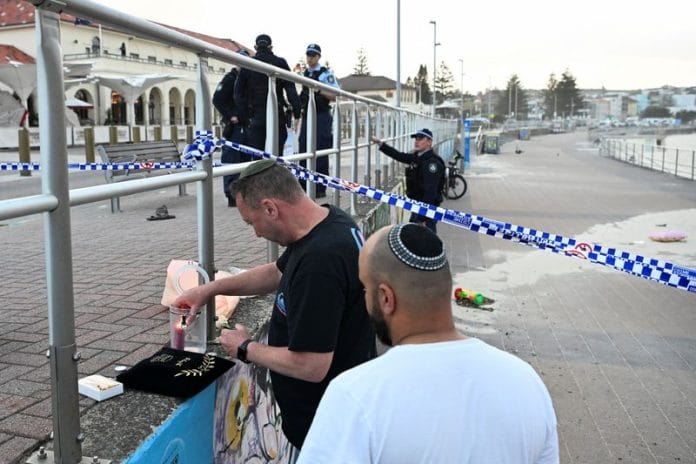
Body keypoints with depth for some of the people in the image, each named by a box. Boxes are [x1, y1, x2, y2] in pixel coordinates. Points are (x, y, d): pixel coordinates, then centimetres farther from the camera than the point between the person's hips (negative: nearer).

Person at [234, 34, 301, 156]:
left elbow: (239, 93, 7)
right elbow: (291, 89, -5)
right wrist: (296, 112, -5)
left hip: (255, 115, 1)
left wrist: (244, 114, 10)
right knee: (276, 154, 3)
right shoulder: (280, 63, 1)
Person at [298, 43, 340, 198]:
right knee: (304, 151, 5)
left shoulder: (326, 73, -5)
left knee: (320, 153, -6)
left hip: (321, 117, -6)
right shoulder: (304, 73, 15)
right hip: (307, 116, 7)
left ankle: (321, 188, 0)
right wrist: (301, 105, 12)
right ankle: (304, 185, 13)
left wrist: (319, 90, -21)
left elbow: (335, 96, -9)